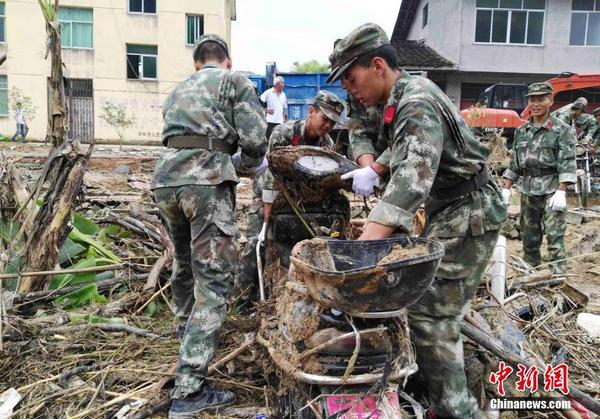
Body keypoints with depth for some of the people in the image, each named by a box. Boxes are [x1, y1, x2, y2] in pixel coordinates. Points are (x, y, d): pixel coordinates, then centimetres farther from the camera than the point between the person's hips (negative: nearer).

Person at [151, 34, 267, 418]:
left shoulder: (179, 90, 29)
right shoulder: (235, 80, 10)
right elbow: (254, 140, -2)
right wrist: (245, 165, 18)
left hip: (165, 177, 7)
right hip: (207, 180, -7)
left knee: (185, 262, 26)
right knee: (214, 277, -5)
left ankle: (187, 326, 49)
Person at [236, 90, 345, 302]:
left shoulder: (327, 144, -13)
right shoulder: (283, 133, -26)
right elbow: (270, 178, -29)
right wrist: (267, 222, -30)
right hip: (267, 196, -3)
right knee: (256, 243, -12)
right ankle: (246, 294, 2)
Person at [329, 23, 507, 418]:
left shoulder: (416, 104, -23)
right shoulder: (408, 92, 9)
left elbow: (413, 178, -39)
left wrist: (363, 248, -49)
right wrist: (373, 169, 11)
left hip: (469, 214, -10)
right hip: (450, 210, 10)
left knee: (431, 313, -10)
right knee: (436, 306, 17)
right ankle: (436, 386, 33)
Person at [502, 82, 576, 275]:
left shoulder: (562, 130, -3)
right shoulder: (521, 131, 11)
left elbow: (566, 163, -9)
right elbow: (514, 163, 15)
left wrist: (561, 192, -18)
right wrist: (506, 189, 9)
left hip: (551, 189, -5)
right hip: (528, 190, 5)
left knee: (555, 237, -7)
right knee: (529, 237, 11)